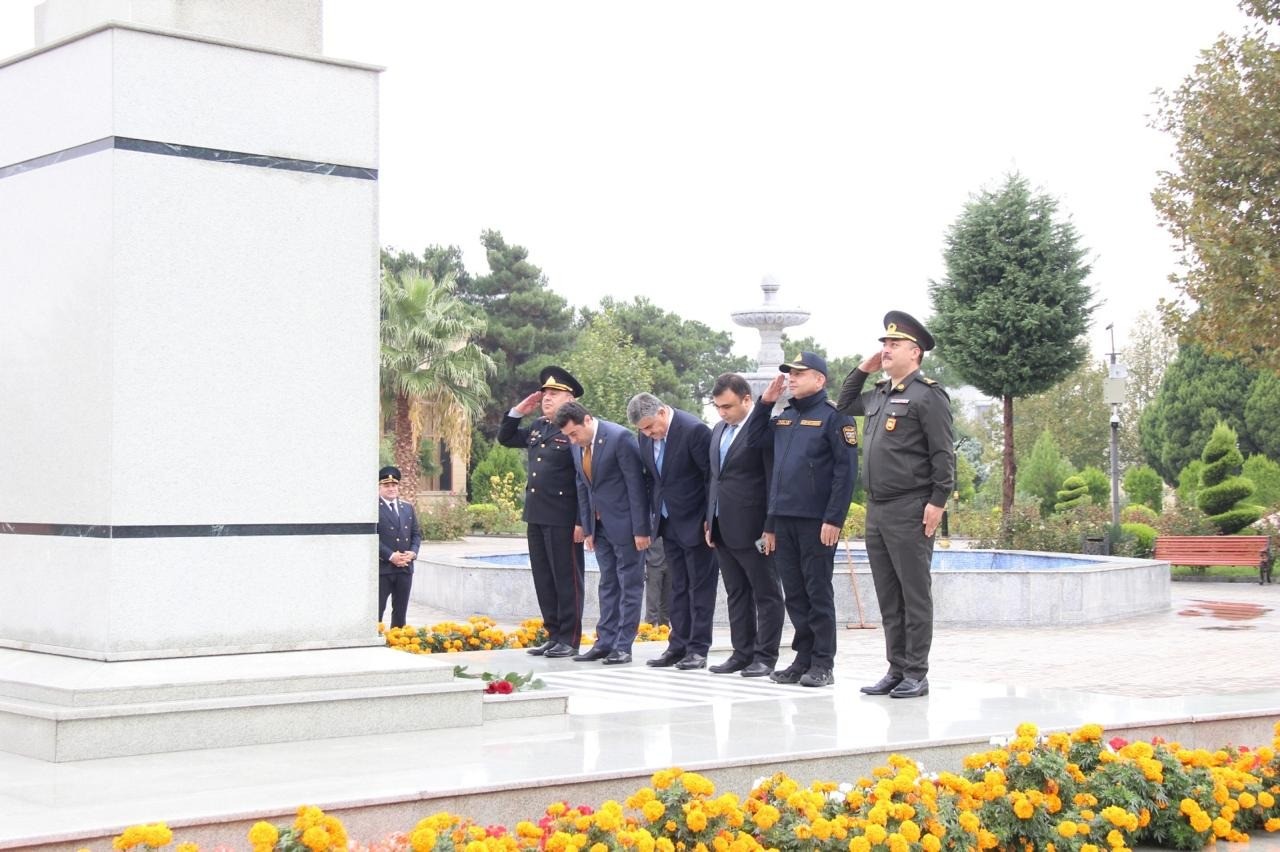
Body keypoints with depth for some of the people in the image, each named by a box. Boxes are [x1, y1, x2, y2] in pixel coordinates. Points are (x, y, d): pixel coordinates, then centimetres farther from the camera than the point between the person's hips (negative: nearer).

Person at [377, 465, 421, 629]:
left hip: (405, 567, 6)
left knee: (400, 611, 11)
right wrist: (390, 556, -17)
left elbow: (417, 534, 14)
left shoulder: (408, 508, 15)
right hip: (382, 567, -6)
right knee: (377, 610, -3)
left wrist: (413, 552, -5)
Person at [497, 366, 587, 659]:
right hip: (536, 516, 8)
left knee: (567, 579, 0)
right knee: (543, 579, 12)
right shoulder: (537, 428, 14)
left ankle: (569, 640, 6)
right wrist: (518, 411, 12)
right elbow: (505, 438, 28)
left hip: (563, 519, -8)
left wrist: (582, 522, -17)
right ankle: (553, 635, 20)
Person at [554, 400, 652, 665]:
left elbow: (636, 484, -17)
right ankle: (605, 642, 16)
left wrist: (641, 529, -17)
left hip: (625, 524, -7)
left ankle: (623, 646, 2)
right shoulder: (577, 445, 4)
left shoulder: (620, 438, -18)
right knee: (608, 584, 12)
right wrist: (587, 528, 8)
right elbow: (583, 486, 11)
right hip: (600, 526, 7)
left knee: (629, 584, 0)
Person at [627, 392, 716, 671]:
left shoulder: (694, 430, -20)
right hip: (668, 522, 7)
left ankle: (698, 650, 5)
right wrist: (654, 513, 8)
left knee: (700, 587, 1)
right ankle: (678, 646, 16)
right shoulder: (646, 435, 1)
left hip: (695, 522, -7)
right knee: (678, 587, 12)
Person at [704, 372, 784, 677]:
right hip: (723, 528, 8)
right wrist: (709, 520, 14)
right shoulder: (719, 430, 14)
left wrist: (771, 526, -16)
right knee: (736, 594, 12)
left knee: (766, 594, 2)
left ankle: (765, 657, 6)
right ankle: (742, 653, 18)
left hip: (752, 528, -8)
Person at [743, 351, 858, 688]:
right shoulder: (783, 417, 16)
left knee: (818, 593, -1)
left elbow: (846, 470, -11)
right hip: (783, 519, 7)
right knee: (794, 594, 10)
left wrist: (834, 519, -17)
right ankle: (803, 658, 17)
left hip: (816, 522, -7)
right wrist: (765, 402, 10)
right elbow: (753, 440, 22)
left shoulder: (833, 416, -6)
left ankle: (823, 664, 4)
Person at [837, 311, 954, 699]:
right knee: (888, 597, 11)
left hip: (910, 511, -8)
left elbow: (943, 454, -11)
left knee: (915, 595, -1)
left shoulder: (928, 395, -7)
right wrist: (862, 369, 20)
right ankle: (896, 670, 17)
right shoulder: (879, 394, 15)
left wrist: (937, 501, -17)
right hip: (876, 509, 8)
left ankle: (916, 674, 4)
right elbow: (843, 406, 34)